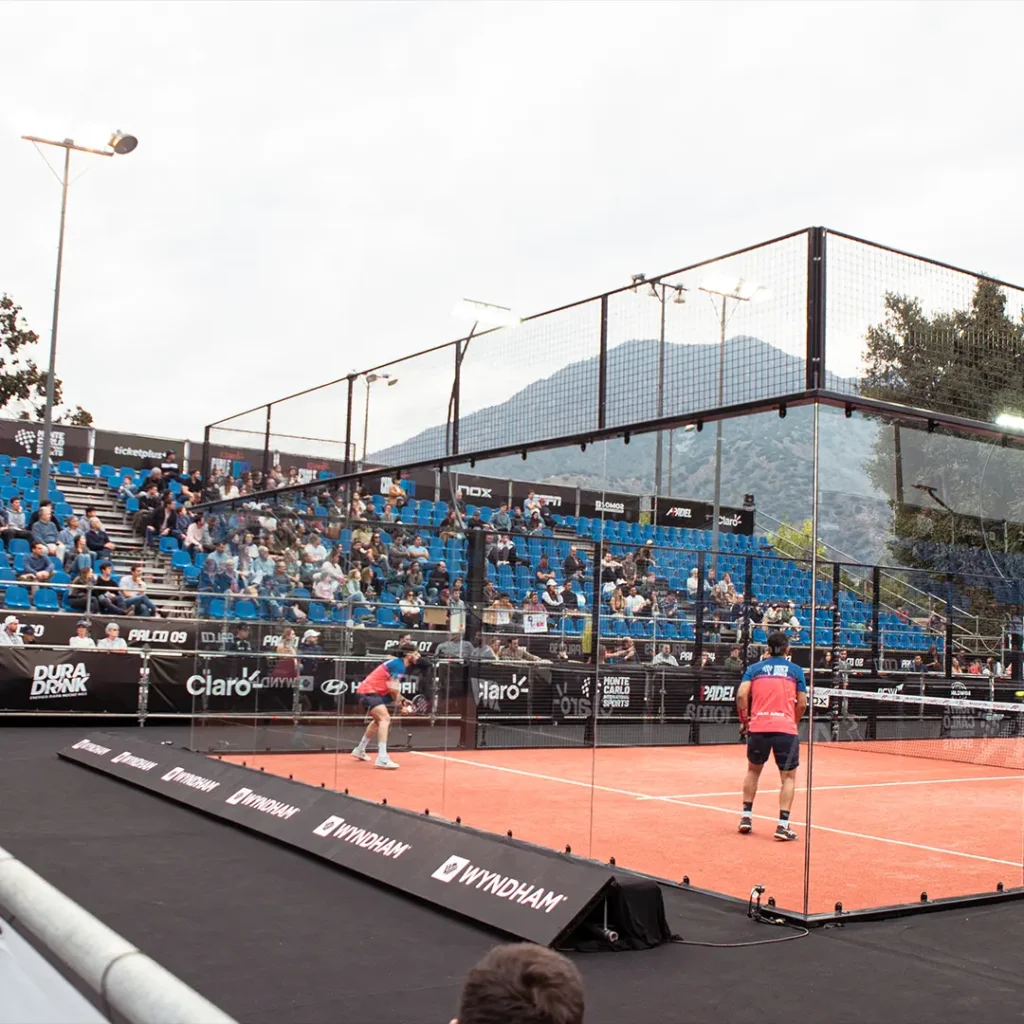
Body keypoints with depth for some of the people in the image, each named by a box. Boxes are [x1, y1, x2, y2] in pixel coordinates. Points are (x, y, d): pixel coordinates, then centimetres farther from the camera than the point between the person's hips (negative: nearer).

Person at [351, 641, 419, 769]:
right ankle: (382, 758, -31)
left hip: (368, 691, 11)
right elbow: (393, 689, -23)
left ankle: (360, 750, 43)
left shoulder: (398, 663, 14)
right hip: (369, 691, -11)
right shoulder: (399, 665, -17)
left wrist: (402, 700, 6)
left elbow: (391, 688, 18)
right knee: (385, 719, -23)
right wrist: (400, 702, -5)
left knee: (379, 720, 29)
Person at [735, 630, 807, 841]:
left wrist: (744, 720, 9)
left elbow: (741, 695, -3)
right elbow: (802, 703, 5)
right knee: (788, 777, 9)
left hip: (757, 727, 2)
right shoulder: (796, 670, 8)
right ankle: (783, 824, -1)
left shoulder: (755, 668, 9)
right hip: (786, 729, -2)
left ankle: (746, 817, 21)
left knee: (753, 771, 23)